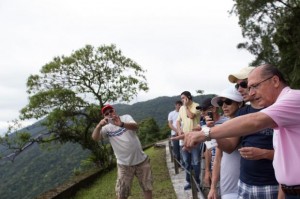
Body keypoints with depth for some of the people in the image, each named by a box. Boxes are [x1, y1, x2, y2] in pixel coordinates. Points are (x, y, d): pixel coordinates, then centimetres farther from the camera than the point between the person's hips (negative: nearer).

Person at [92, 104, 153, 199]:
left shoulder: (126, 117, -3)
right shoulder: (107, 128, -1)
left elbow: (135, 126, -24)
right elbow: (95, 137, -17)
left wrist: (121, 124, -44)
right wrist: (99, 125, -37)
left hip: (141, 160, 0)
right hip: (124, 164, 0)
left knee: (147, 187, 14)